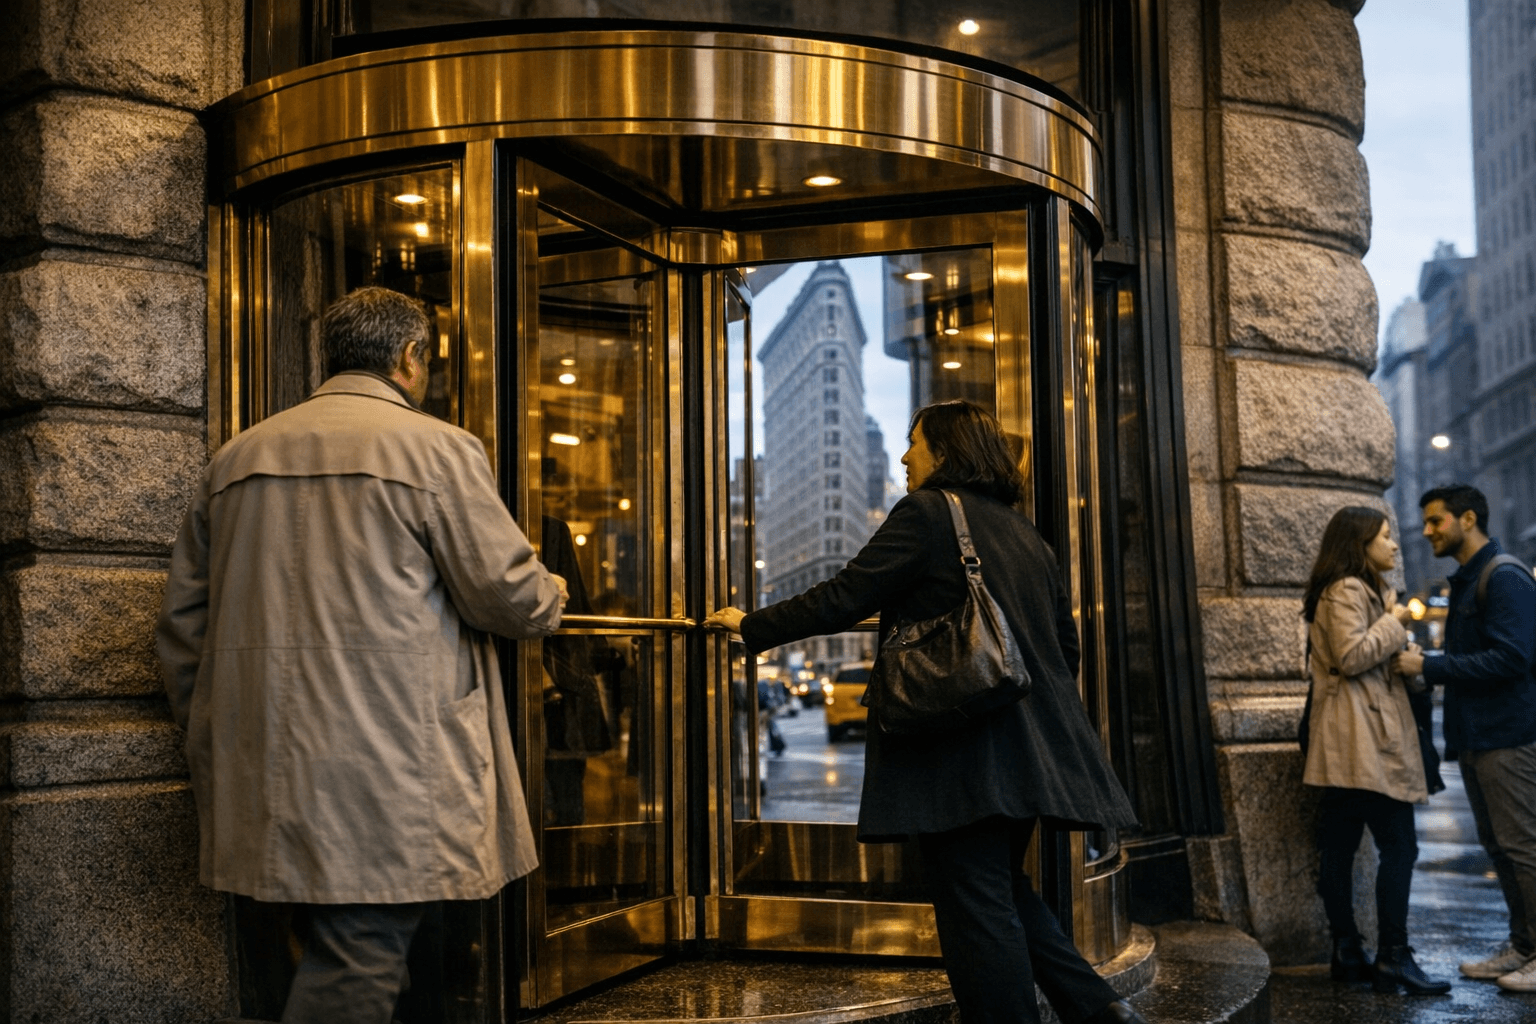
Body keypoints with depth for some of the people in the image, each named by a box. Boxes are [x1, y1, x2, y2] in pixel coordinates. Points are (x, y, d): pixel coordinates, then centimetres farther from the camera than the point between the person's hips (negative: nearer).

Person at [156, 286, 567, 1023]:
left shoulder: (236, 457, 14)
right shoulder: (435, 449, -4)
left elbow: (182, 619, 16)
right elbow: (508, 595, -5)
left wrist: (211, 734, 25)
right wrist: (550, 596, 17)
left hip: (264, 768, 7)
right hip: (387, 769, -6)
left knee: (334, 955, 16)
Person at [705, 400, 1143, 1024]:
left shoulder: (926, 512, -6)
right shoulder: (1024, 531, 18)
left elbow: (844, 599, -10)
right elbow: (1066, 644, 21)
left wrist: (752, 626, 1)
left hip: (962, 748, -8)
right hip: (1032, 748, 9)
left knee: (976, 907, -4)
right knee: (1004, 891, 19)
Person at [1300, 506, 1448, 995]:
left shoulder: (1362, 590, 24)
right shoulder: (1347, 590, -10)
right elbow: (1352, 655, -20)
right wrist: (1395, 622, -9)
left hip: (1346, 745, 11)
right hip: (1366, 740, -11)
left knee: (1338, 846, 8)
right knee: (1398, 845, -9)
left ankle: (1348, 954, 11)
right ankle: (1393, 958, -8)